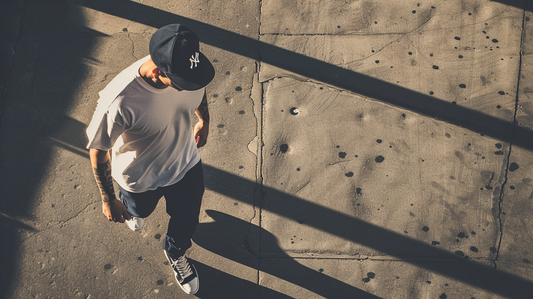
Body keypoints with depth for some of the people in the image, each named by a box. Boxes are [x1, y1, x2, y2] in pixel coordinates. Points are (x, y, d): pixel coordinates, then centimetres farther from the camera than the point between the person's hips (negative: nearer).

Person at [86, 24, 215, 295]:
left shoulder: (186, 66, -28)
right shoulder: (119, 102, -43)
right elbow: (98, 152, -24)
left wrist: (204, 121, 16)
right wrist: (108, 201, -11)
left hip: (186, 164, 4)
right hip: (140, 180, -3)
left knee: (187, 221, 27)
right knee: (139, 210, 32)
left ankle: (176, 253, 63)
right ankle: (134, 210, 72)